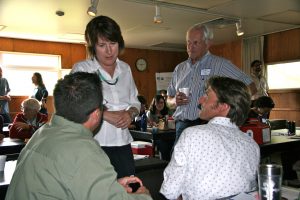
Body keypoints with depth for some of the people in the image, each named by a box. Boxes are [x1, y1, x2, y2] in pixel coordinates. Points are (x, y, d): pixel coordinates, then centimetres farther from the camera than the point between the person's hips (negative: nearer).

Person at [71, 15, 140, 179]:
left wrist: (131, 113, -2)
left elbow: (135, 102, 20)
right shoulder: (81, 69, -1)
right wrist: (106, 115, -17)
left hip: (122, 145, 5)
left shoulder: (125, 69, 14)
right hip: (93, 145, -4)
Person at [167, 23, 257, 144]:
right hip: (182, 126, 4)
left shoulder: (220, 64, 0)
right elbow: (169, 100, 21)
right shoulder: (180, 68, 16)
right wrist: (175, 101, -1)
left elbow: (250, 88, -1)